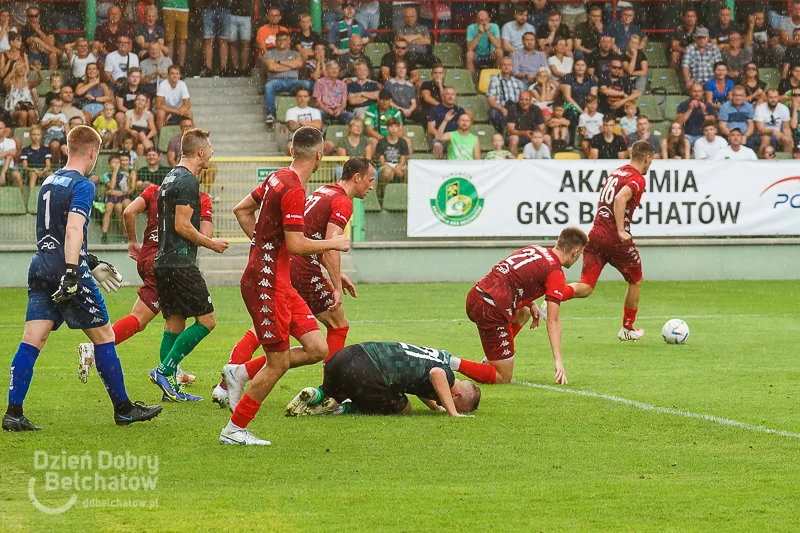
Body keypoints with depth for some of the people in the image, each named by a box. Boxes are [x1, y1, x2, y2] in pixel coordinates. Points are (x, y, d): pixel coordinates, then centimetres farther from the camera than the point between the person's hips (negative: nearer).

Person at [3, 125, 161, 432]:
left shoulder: (49, 182, 18)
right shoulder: (82, 185, -8)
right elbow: (74, 230, -22)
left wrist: (91, 264, 33)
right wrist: (71, 274, -29)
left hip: (41, 268, 7)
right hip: (65, 270, -7)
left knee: (32, 341, 1)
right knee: (103, 336, 5)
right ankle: (123, 409, 13)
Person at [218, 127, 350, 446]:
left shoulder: (278, 178, 10)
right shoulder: (294, 189, -19)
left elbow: (241, 209, 22)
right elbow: (296, 245, -21)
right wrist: (333, 243, -7)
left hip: (281, 284, 10)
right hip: (268, 284, -10)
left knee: (318, 349, 5)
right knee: (278, 363, -3)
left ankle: (240, 374, 13)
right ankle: (234, 430, 7)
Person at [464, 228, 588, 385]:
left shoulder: (533, 249, 18)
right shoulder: (556, 274, -4)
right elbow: (553, 321, -8)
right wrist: (558, 362, -10)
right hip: (491, 311, -8)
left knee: (524, 313, 36)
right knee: (503, 379, 1)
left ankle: (490, 361, 24)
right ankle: (456, 364, -15)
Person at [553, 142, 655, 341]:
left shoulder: (616, 172, 16)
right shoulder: (638, 179, -10)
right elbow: (620, 199, -27)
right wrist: (621, 231, -25)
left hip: (596, 234, 6)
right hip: (616, 240, -6)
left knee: (586, 287, 1)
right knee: (635, 280, 19)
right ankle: (627, 329, 29)